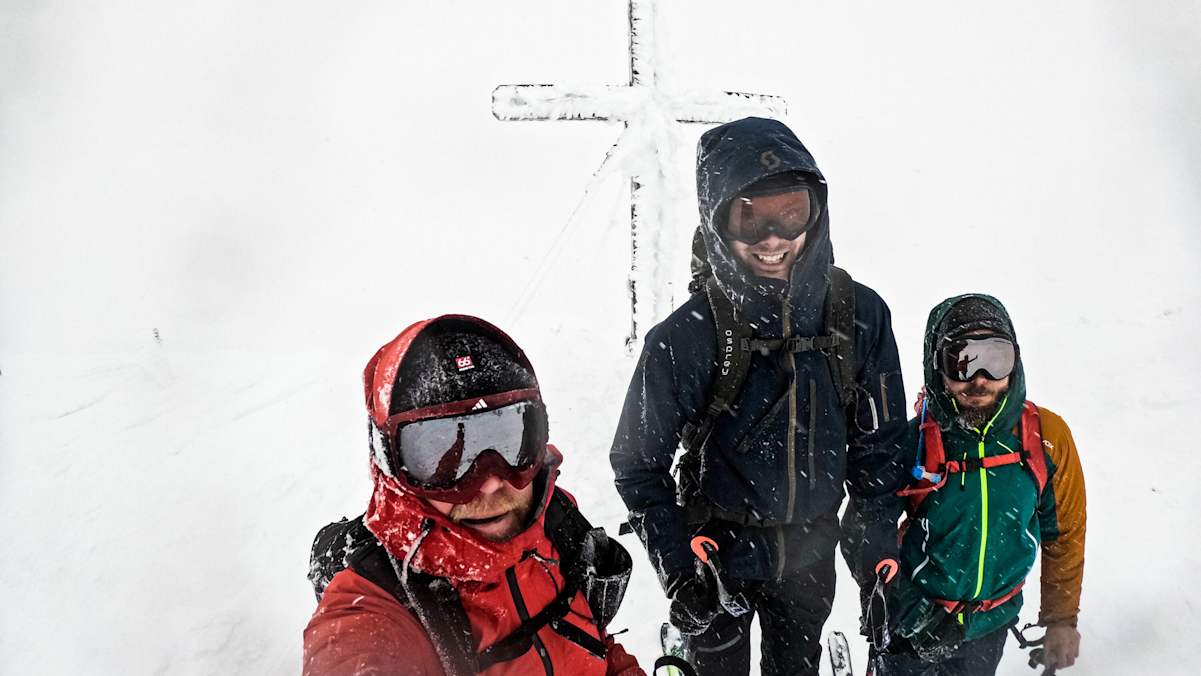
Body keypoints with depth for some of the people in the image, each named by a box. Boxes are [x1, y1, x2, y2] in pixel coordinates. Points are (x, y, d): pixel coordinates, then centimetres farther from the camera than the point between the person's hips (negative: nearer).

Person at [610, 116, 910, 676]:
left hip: (812, 546, 3)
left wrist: (880, 555, 0)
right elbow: (637, 466, -12)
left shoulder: (860, 316, -15)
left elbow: (878, 442, -2)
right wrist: (679, 575, -15)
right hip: (720, 551, -3)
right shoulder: (684, 340, -24)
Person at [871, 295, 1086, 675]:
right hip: (912, 626, -2)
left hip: (992, 626, 2)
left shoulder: (1048, 436, -14)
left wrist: (1061, 619, 5)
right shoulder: (913, 441, -20)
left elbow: (1064, 534, 0)